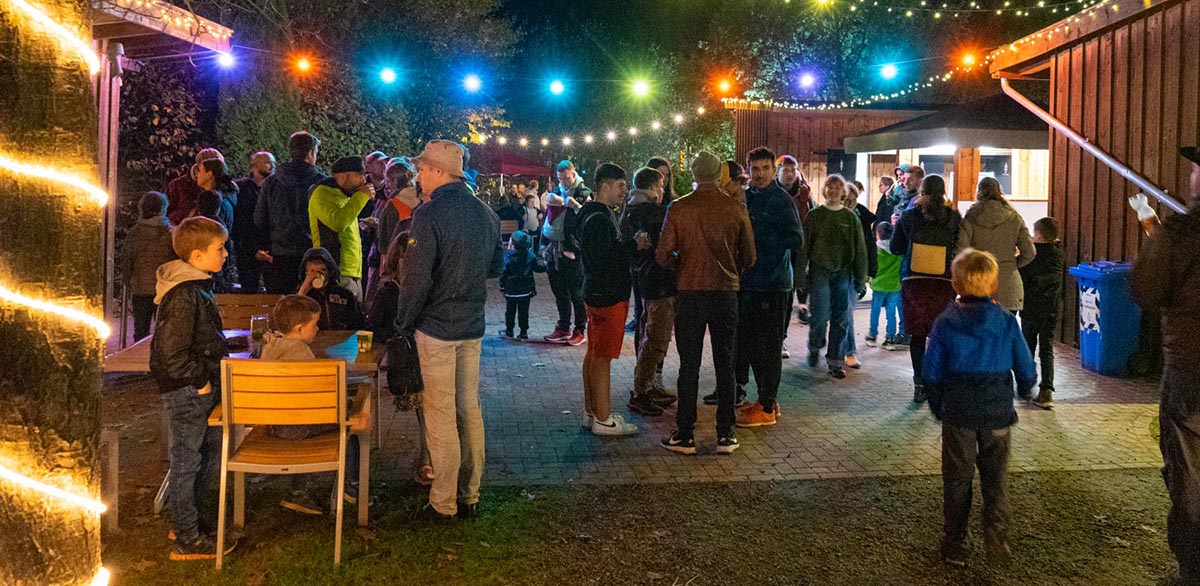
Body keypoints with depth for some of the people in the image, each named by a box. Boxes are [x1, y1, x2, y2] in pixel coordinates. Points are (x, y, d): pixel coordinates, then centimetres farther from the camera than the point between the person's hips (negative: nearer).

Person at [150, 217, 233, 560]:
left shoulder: (199, 288, 10)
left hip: (203, 389, 10)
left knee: (212, 454, 19)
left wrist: (221, 364, 13)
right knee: (186, 462, 2)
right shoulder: (183, 296, -21)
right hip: (186, 391, -10)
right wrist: (201, 383, -17)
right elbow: (172, 354, -24)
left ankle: (202, 521, 34)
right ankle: (187, 541, 13)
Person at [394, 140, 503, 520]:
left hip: (436, 328, -6)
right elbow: (496, 267, 16)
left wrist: (403, 324, -6)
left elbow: (417, 278, -18)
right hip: (473, 326, 7)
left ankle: (443, 502, 11)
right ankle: (470, 496, 23)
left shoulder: (429, 214, -16)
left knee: (441, 416, 2)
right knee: (469, 410, 14)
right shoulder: (486, 213, 5)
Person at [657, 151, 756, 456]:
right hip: (726, 293, 1)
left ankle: (685, 435, 10)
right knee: (725, 366, 10)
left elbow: (663, 256, -5)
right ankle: (726, 434, 14)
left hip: (689, 293, -1)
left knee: (689, 367, 6)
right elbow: (749, 258, 2)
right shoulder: (736, 209, -4)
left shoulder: (678, 208, -6)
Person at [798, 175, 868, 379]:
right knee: (820, 315, -8)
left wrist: (860, 278, 5)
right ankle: (815, 347, 21)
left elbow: (860, 249, 9)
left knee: (841, 319, 3)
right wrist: (801, 273, -4)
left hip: (843, 272, 2)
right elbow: (804, 246, 2)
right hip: (820, 271, -2)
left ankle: (836, 361, 13)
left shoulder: (851, 217, 7)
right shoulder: (815, 215, 3)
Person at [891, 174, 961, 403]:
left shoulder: (909, 215, -2)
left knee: (917, 335, 5)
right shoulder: (953, 217, -1)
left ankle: (920, 385, 6)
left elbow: (895, 247, 6)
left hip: (913, 281, 0)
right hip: (944, 282, 0)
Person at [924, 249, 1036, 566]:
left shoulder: (946, 322, -7)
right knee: (996, 478, 15)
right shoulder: (1006, 322, -3)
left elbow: (931, 373, -7)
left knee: (957, 480, 9)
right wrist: (1023, 389, 24)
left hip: (957, 413, -1)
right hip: (997, 412, 1)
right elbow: (1027, 371, 2)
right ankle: (996, 537, 7)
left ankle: (955, 546, 16)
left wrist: (938, 406, 8)